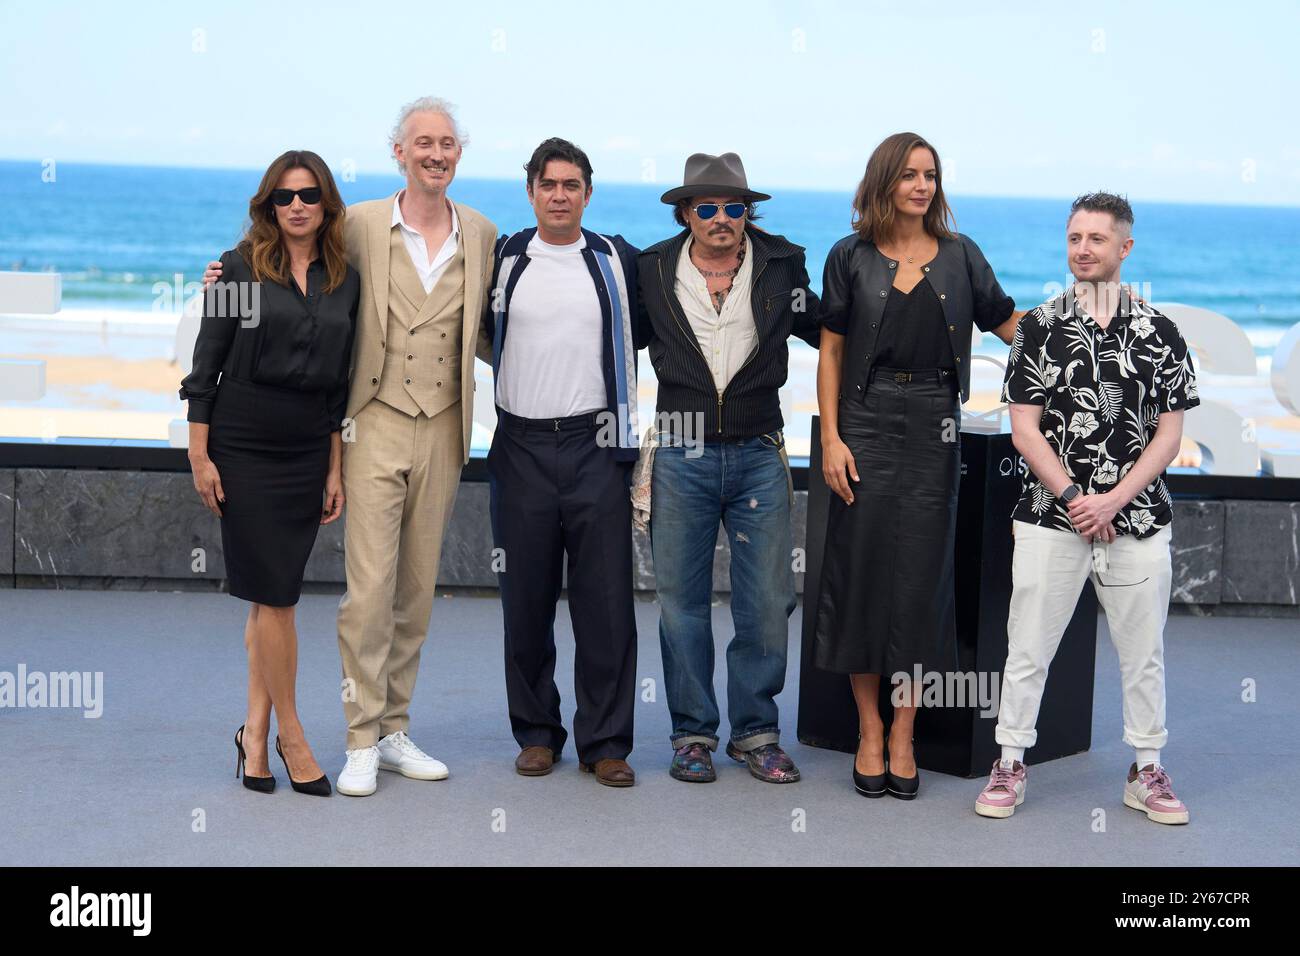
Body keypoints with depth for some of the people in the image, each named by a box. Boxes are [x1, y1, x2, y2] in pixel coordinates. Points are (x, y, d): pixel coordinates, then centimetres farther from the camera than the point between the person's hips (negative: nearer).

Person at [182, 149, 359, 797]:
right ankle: (291, 736, 8)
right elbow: (205, 365, -3)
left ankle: (255, 733, 14)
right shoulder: (240, 268, -3)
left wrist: (335, 469, 8)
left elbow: (340, 384, 10)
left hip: (308, 452, 3)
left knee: (271, 595, 7)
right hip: (243, 446, -3)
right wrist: (199, 456, -7)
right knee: (273, 594, -3)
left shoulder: (346, 280, 7)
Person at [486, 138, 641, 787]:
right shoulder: (503, 260, 7)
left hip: (595, 446, -1)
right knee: (526, 599, 6)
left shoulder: (616, 261, 6)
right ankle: (536, 734, 17)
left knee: (605, 599, -3)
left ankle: (604, 741, 5)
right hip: (521, 447, 1)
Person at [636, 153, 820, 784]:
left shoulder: (781, 268, 4)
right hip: (682, 453, 0)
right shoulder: (653, 270, 4)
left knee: (767, 602, 2)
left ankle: (755, 732, 16)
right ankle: (693, 735, 17)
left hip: (759, 453, 0)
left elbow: (825, 330, 17)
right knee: (682, 602, 5)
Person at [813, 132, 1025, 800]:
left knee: (922, 570, 1)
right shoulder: (851, 257, 4)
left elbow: (1011, 325, 10)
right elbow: (830, 350, 3)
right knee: (863, 565, 0)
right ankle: (868, 729, 12)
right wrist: (830, 438, -5)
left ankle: (903, 733, 10)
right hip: (867, 423, -1)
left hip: (934, 426, 1)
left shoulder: (959, 255, 8)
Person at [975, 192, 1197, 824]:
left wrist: (1113, 501, -11)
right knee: (1028, 649, 4)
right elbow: (1025, 428, -2)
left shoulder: (1159, 334, 4)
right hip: (1049, 519, -1)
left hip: (1137, 521, 1)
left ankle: (1147, 771, 21)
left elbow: (1168, 436, 1)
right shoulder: (1038, 328, 2)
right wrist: (1074, 498, -11)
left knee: (1143, 653, 9)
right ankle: (1010, 765, 16)